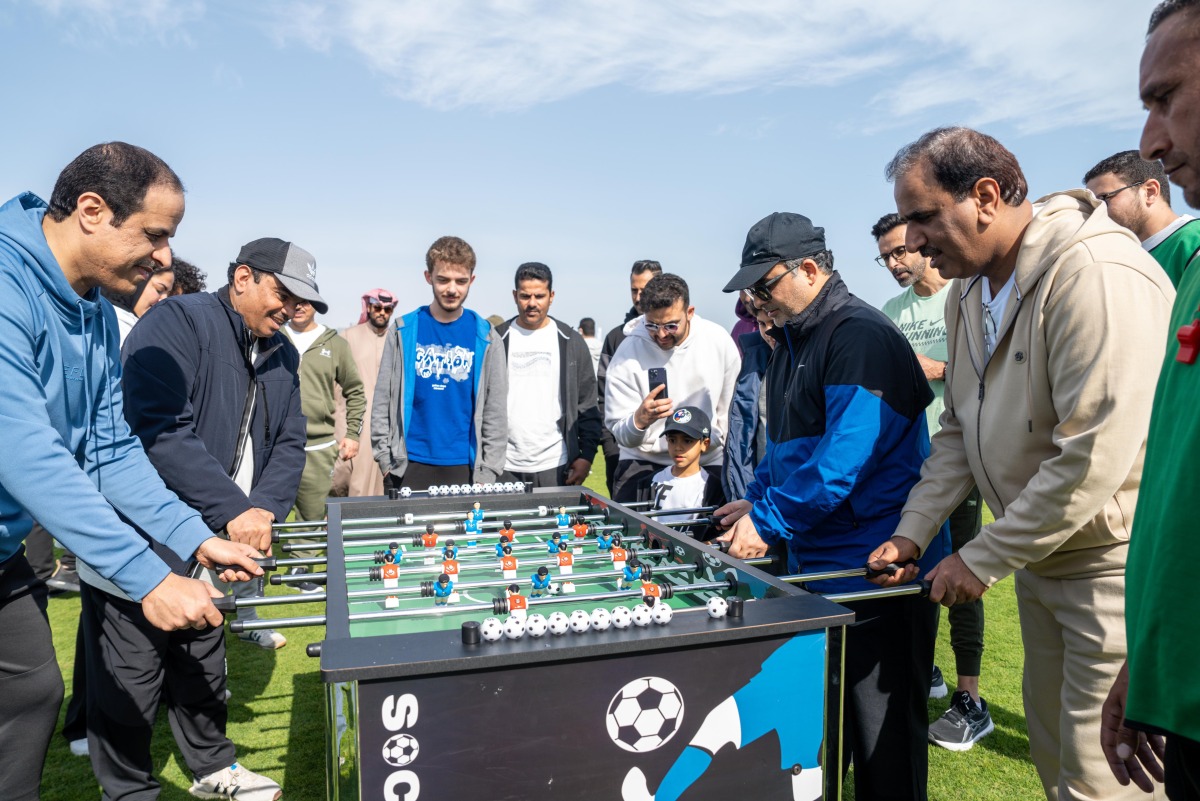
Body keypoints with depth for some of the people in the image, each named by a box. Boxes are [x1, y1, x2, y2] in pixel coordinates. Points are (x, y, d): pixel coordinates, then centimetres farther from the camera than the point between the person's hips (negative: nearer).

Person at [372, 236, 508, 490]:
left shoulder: (485, 337, 2)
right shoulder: (404, 331, 2)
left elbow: (496, 410, 2)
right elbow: (382, 401, 4)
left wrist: (487, 473, -3)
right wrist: (386, 460, -2)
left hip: (465, 467, 0)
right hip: (410, 466, 0)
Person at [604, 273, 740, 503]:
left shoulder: (719, 340, -9)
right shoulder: (627, 354, -14)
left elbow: (730, 410, 5)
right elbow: (621, 434, -14)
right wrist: (639, 420, -36)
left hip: (708, 460, 2)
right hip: (644, 462, -1)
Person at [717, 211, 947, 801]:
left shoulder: (862, 338, -17)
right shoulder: (792, 340, 13)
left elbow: (844, 458, -26)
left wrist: (768, 520, -20)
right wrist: (757, 499, 10)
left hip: (872, 574, -9)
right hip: (812, 563, 9)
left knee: (882, 732, 7)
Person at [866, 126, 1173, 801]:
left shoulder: (1097, 273, -23)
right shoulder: (971, 290, 6)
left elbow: (1094, 455, -27)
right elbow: (961, 429, 11)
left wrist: (984, 560, -19)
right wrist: (911, 533, 2)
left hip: (1113, 563, -8)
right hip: (1040, 561, 8)